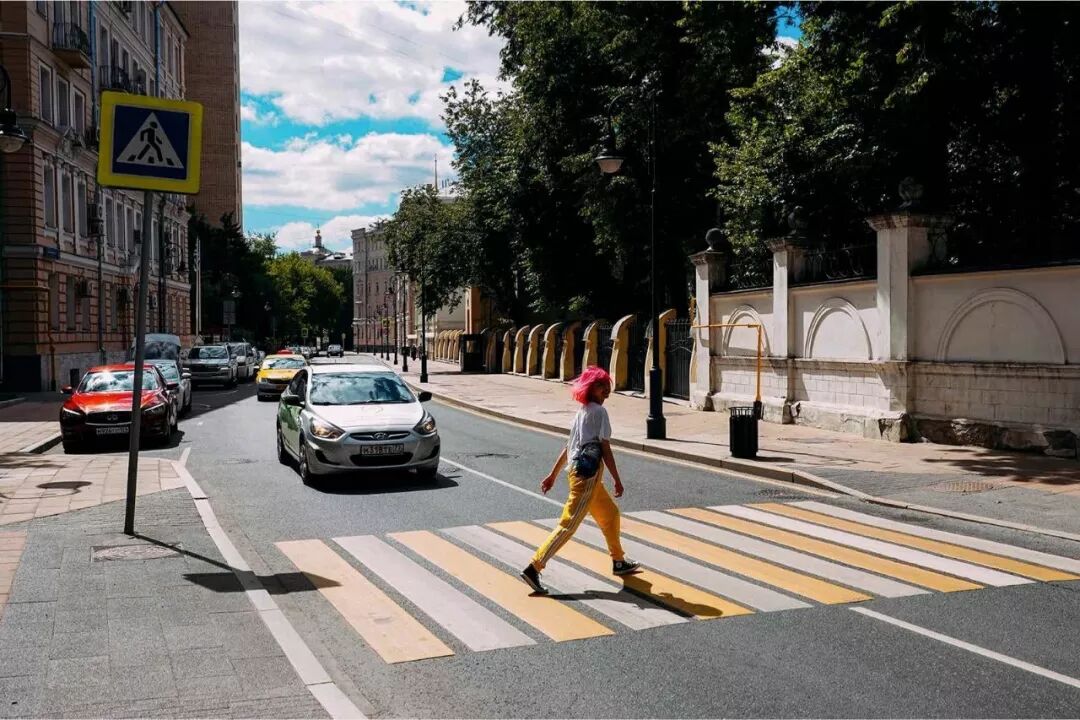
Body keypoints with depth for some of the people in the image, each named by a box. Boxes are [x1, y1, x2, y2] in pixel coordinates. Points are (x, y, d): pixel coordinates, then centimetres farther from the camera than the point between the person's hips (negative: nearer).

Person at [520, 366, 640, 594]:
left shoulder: (581, 412, 15)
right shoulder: (599, 411, -10)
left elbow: (568, 447, 17)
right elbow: (605, 449, -12)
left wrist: (553, 475, 19)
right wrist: (617, 480, -6)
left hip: (577, 470, 10)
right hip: (588, 474, -10)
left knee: (610, 514, 23)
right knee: (568, 525, -9)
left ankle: (619, 562, 36)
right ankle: (534, 568, -12)